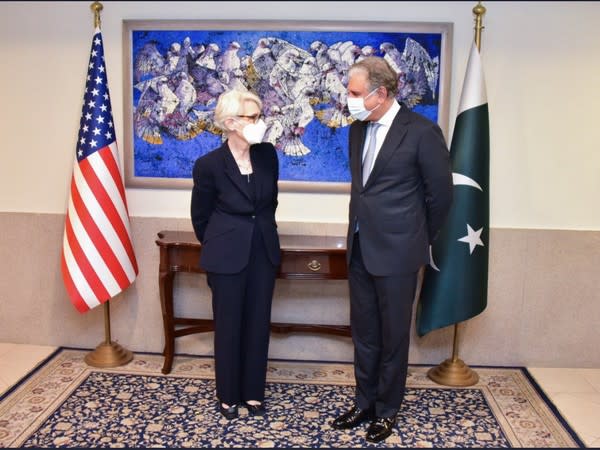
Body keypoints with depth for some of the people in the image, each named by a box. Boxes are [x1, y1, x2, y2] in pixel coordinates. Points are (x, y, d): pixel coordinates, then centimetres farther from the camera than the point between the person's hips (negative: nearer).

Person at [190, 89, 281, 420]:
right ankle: (228, 395, 27)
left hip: (264, 250, 4)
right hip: (227, 255, -4)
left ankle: (253, 392, 29)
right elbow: (200, 216, 0)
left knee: (258, 322, 12)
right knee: (229, 324, 9)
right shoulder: (209, 164, -14)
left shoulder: (267, 154, -2)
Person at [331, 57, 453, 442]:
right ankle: (365, 403, 31)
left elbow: (441, 193, -5)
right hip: (360, 248, 6)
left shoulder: (422, 132, -12)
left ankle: (387, 410, 26)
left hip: (396, 252, -6)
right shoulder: (358, 129, 8)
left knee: (393, 336, 8)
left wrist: (420, 238, 5)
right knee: (364, 333, 15)